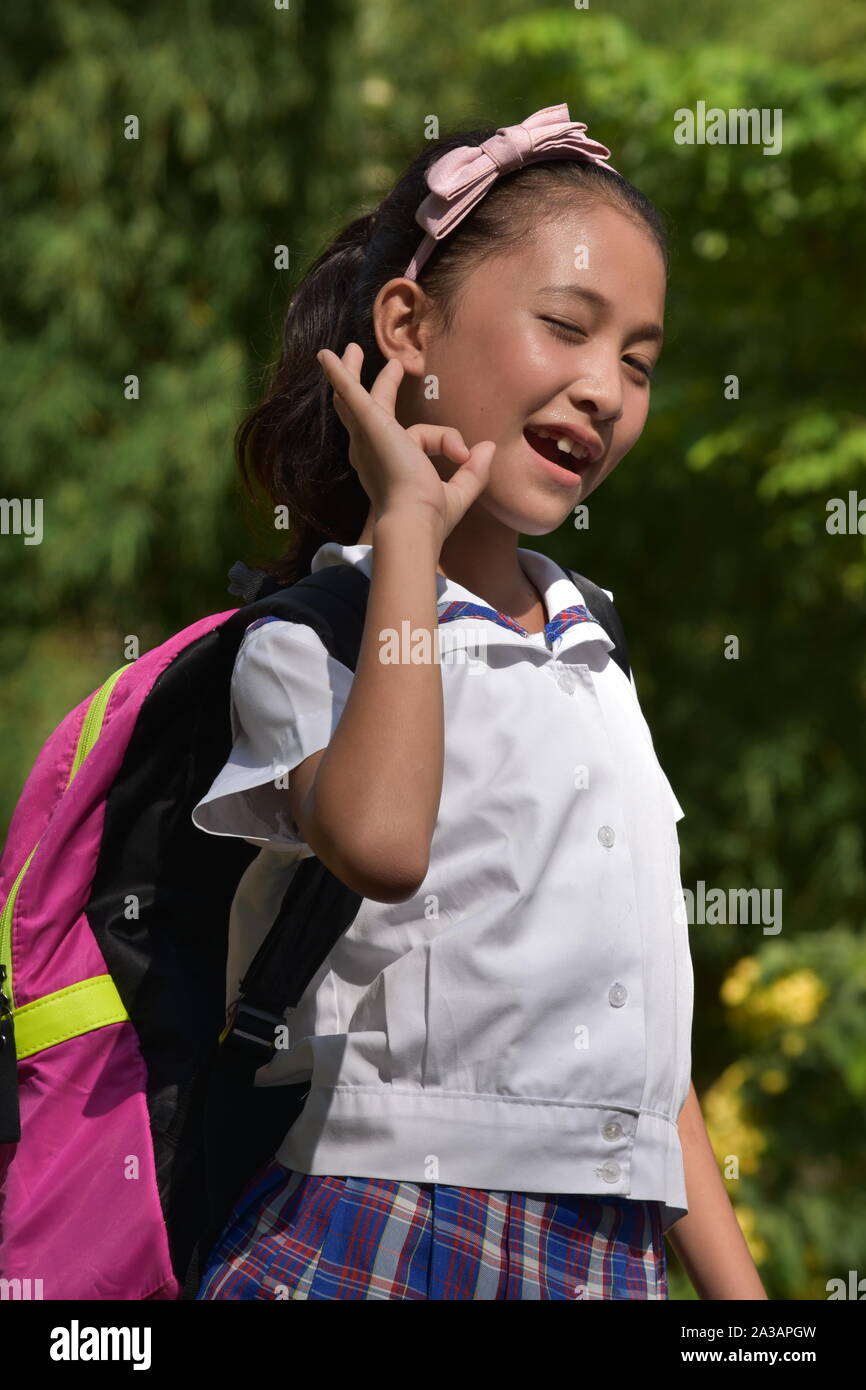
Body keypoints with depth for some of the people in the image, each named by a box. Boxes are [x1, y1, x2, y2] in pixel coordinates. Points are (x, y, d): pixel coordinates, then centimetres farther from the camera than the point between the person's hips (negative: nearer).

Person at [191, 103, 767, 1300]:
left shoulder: (595, 660, 20)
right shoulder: (311, 638, -4)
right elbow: (380, 840, -28)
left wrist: (739, 1287, 17)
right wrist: (410, 526, -16)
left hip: (607, 1248, 7)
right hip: (381, 1232, -7)